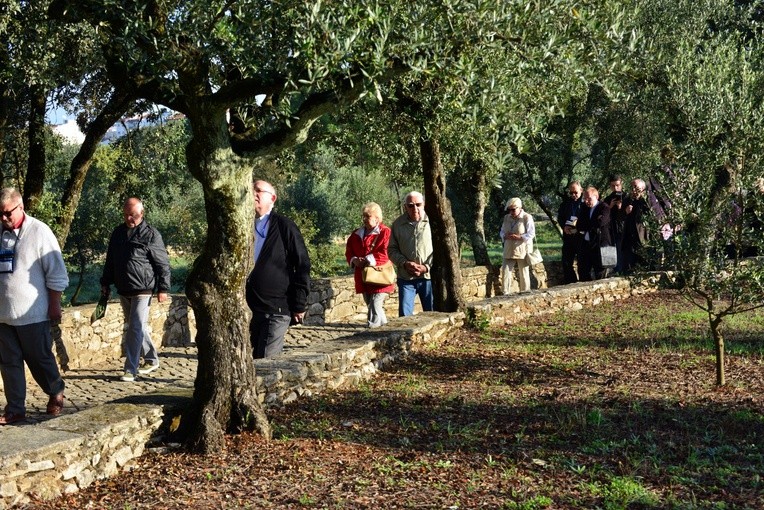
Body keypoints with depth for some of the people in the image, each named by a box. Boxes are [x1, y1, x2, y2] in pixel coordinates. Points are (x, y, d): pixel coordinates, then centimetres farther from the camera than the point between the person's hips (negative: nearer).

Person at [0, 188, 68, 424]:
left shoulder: (39, 232, -9)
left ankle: (56, 393, 32)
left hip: (32, 314, -4)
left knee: (40, 359, 8)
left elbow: (56, 273, -7)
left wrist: (54, 305, -6)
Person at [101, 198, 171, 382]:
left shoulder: (151, 235, -7)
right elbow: (110, 261, 20)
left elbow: (163, 264, -6)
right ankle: (151, 360, 29)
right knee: (136, 327, 14)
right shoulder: (118, 233, 11)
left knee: (135, 328, -10)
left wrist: (163, 288, -9)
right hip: (123, 290, 7)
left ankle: (130, 370, -7)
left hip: (142, 290, -6)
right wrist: (105, 283, 19)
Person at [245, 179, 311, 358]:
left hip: (278, 309, -5)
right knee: (257, 359, 11)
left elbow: (302, 266, -5)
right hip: (253, 308, 6)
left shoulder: (284, 226, -4)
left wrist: (299, 305, -8)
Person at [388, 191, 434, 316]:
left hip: (428, 276, -1)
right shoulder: (398, 224, 4)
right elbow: (392, 250, 7)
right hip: (405, 277, 2)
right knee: (404, 315, 1)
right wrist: (405, 263, -9)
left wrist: (427, 266, -14)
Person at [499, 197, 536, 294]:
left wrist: (519, 237, -23)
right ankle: (506, 293, 4)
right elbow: (502, 232, 15)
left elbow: (531, 234, -12)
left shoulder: (527, 218, -7)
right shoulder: (507, 217, 10)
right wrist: (505, 236, -9)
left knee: (523, 273, 2)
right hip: (509, 250, 5)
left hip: (522, 250, -5)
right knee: (506, 271, -2)